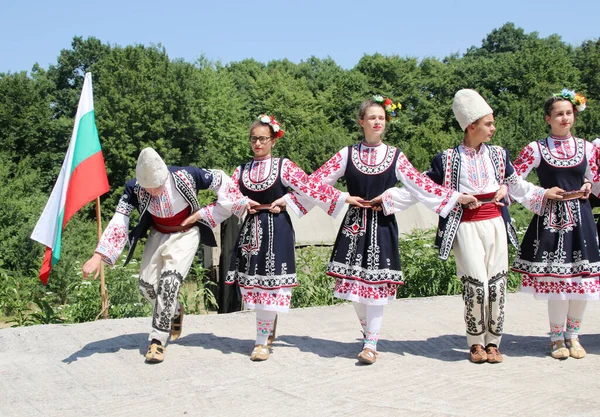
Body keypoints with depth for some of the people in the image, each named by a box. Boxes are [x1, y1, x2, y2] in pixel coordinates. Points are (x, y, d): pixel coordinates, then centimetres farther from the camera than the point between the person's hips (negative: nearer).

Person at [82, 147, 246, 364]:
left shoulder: (186, 176, -29)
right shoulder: (134, 188, -22)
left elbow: (221, 180, -14)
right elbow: (118, 222, -25)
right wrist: (98, 256, -33)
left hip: (185, 235, -4)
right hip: (158, 235, 4)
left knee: (169, 284, -19)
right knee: (147, 286, 4)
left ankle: (158, 340, -7)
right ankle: (175, 311, 35)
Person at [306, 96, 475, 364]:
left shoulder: (395, 156, 5)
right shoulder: (347, 154, 5)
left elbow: (420, 184, 2)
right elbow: (317, 180, 3)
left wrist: (457, 197, -4)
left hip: (382, 225, -1)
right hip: (354, 223, 1)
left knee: (377, 282, -5)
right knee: (354, 281, 2)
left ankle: (371, 344, 2)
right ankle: (368, 332, 24)